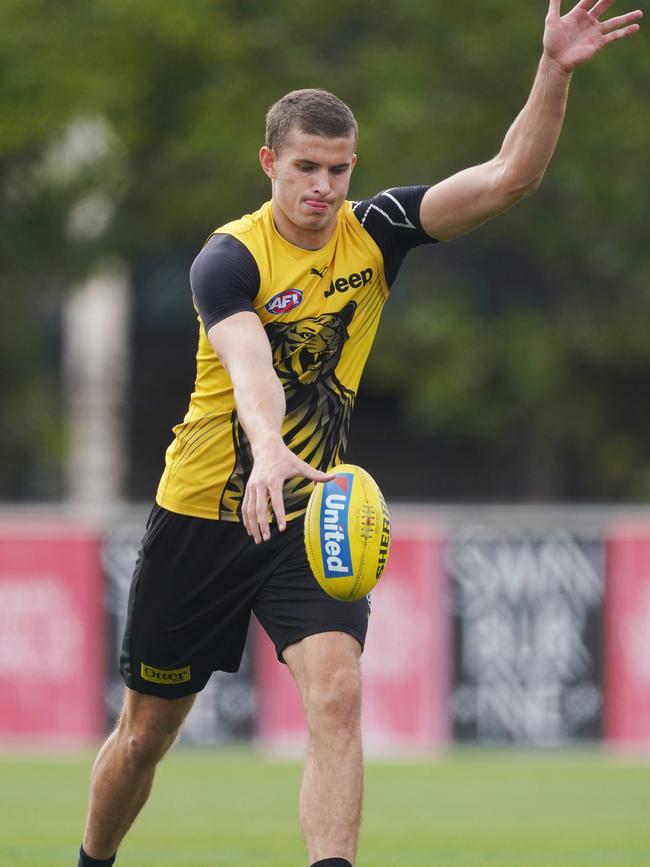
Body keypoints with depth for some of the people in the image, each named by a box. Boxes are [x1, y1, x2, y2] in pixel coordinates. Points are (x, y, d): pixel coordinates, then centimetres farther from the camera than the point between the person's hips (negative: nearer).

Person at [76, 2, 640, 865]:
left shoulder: (374, 233, -2)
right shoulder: (230, 258, -16)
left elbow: (509, 177, -11)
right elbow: (250, 364, -36)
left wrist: (555, 72, -25)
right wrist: (270, 453, -56)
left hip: (311, 514, 3)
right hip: (203, 514, -2)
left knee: (336, 698, -22)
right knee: (146, 732, 9)